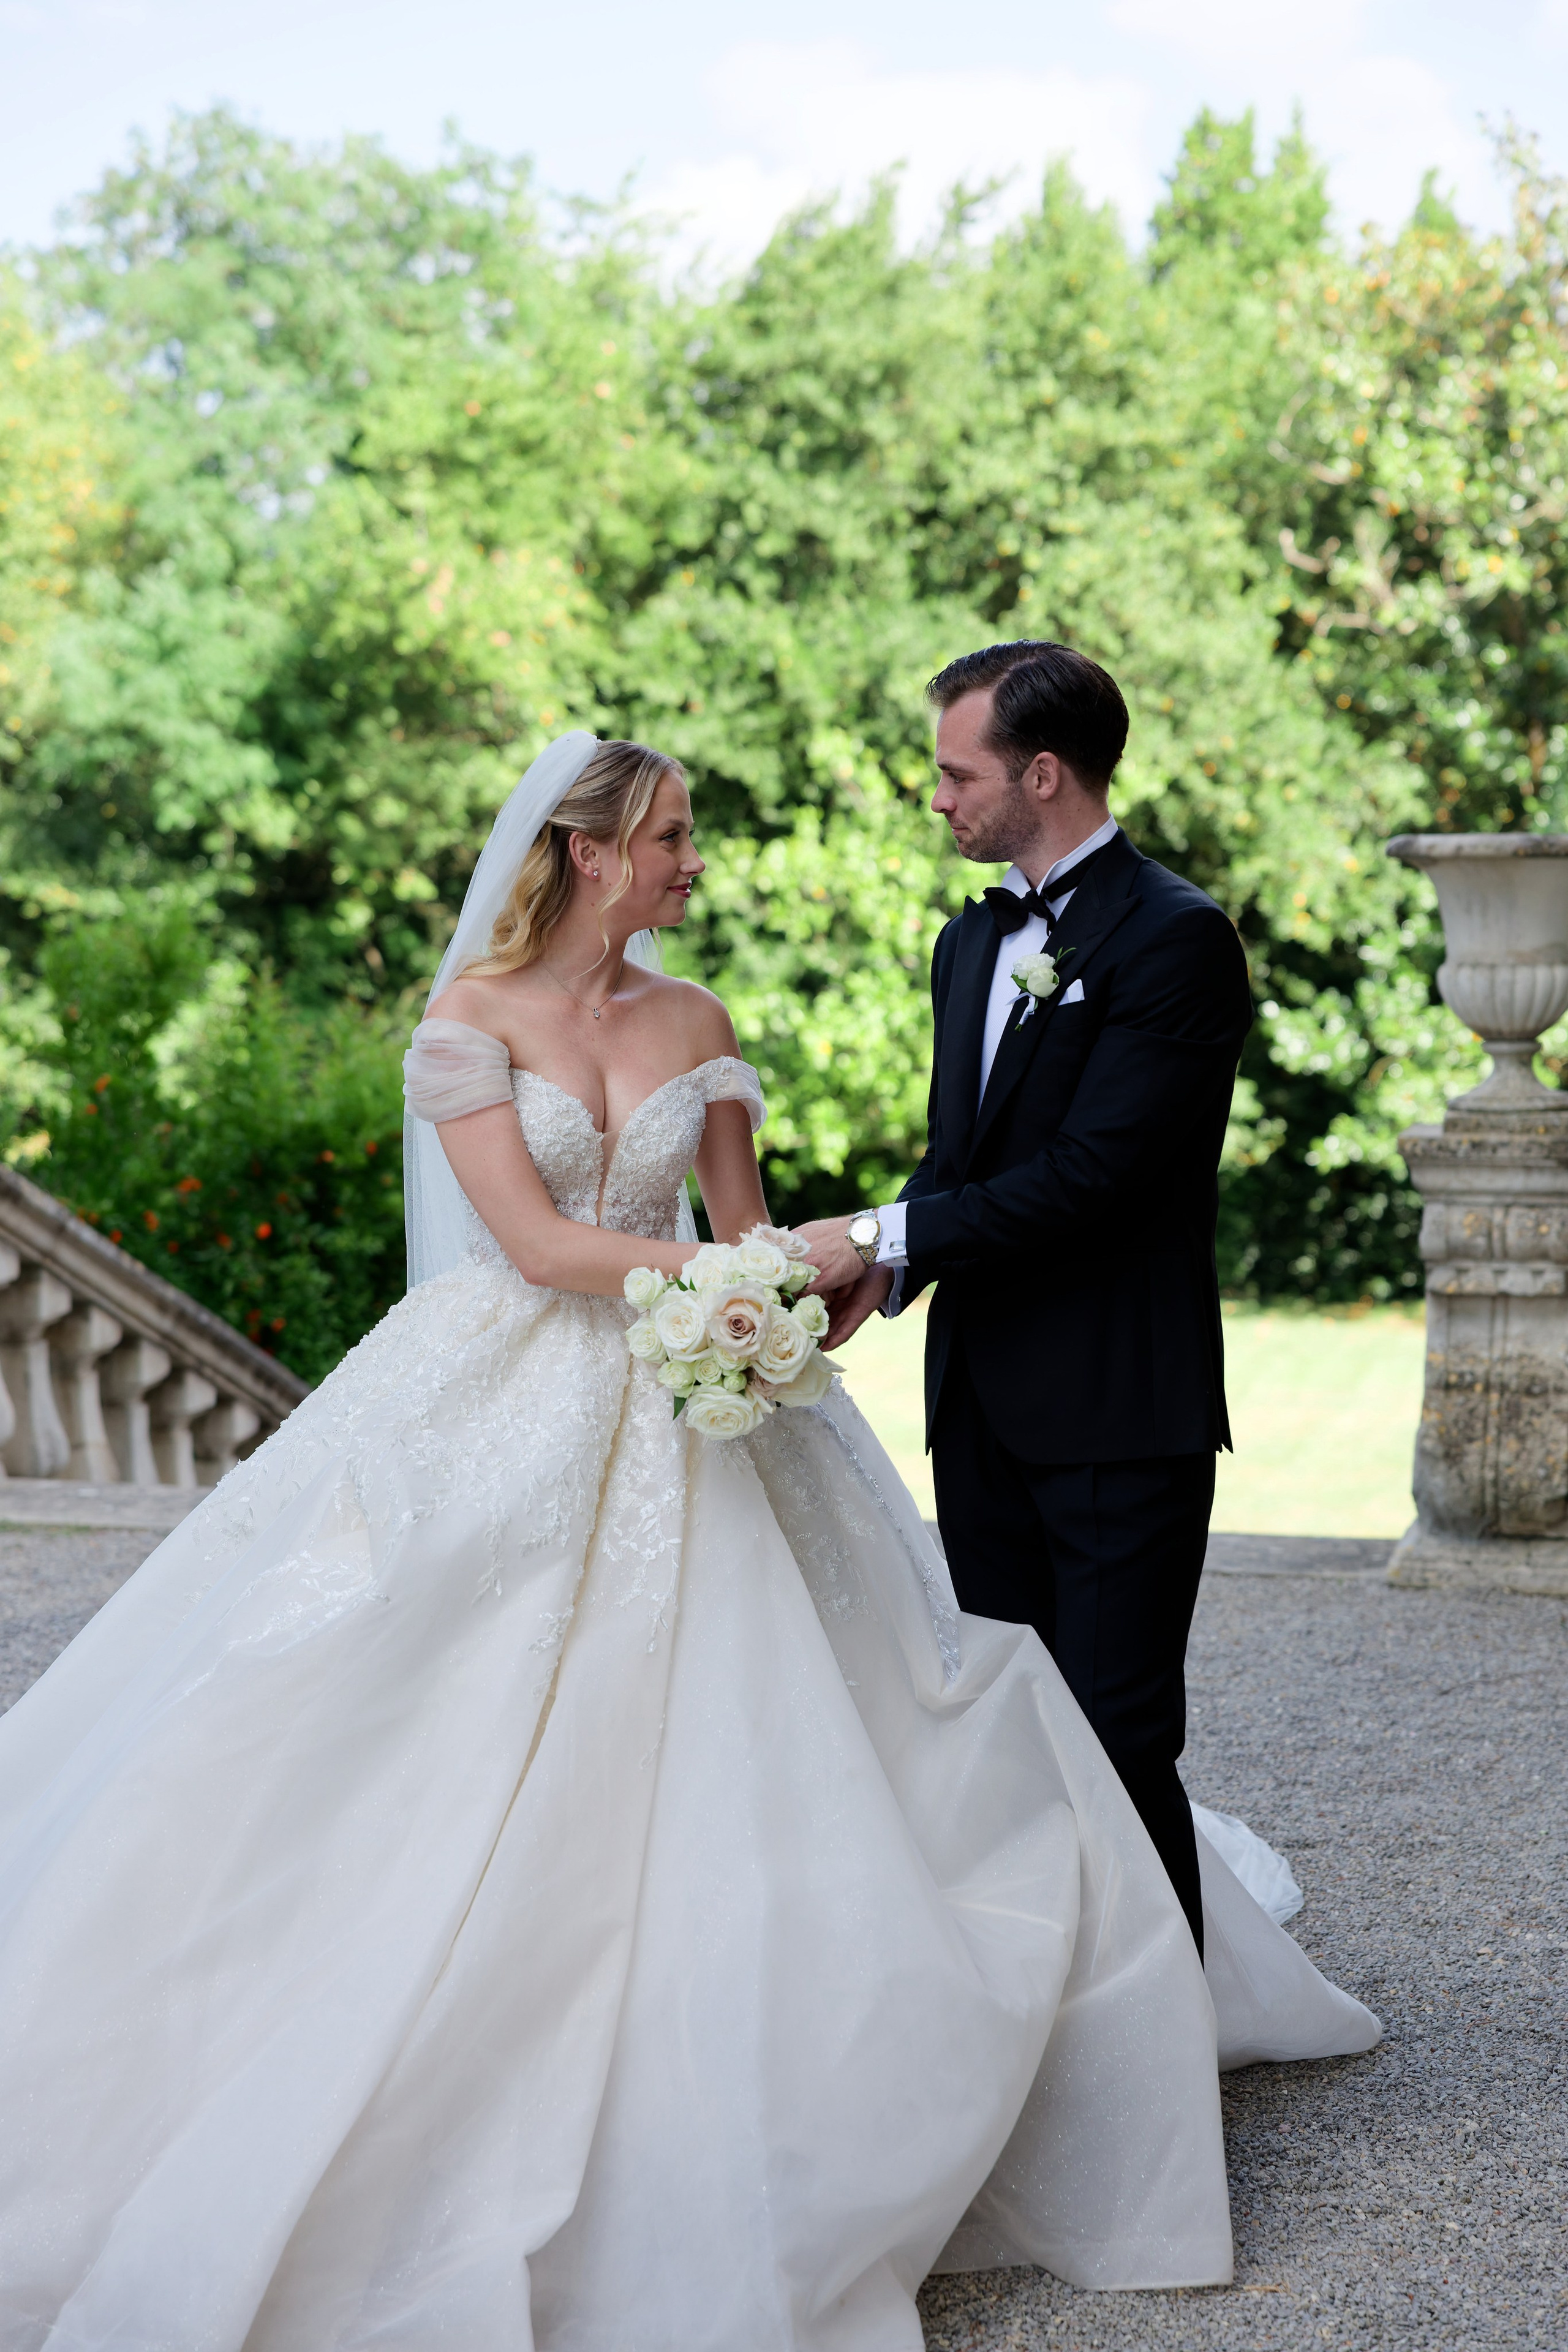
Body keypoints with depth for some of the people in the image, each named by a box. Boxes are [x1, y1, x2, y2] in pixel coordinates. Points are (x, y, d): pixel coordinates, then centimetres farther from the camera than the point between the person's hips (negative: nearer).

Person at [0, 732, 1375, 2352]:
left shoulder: (696, 1024, 7)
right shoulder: (468, 1022, -6)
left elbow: (742, 1229, 8)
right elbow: (537, 1243, -13)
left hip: (683, 1422, 4)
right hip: (506, 1426, -4)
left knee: (718, 1767, 1)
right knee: (458, 1756, -4)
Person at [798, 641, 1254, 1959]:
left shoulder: (1174, 938, -12)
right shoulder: (972, 942, 16)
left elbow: (1091, 1172, -20)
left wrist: (883, 1240, -16)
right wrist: (879, 1273, -3)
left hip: (1120, 1415, -8)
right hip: (985, 1403, 8)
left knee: (1119, 1740, -5)